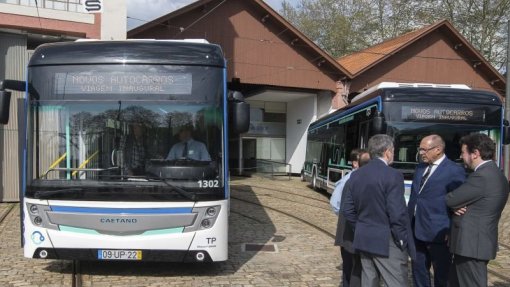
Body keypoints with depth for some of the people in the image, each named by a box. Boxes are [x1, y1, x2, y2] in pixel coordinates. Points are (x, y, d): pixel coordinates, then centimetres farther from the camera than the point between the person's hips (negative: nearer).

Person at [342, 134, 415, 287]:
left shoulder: (356, 175, 5)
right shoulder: (392, 176, -16)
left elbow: (347, 209, 8)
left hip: (363, 240, 7)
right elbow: (397, 213, -19)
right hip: (387, 242, -7)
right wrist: (402, 240, -7)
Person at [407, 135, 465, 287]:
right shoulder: (420, 168, 11)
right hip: (417, 230, 7)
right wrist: (409, 223, 13)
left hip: (438, 233, -7)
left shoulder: (454, 171, -12)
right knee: (418, 270, 17)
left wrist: (452, 232, -12)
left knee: (442, 275, 7)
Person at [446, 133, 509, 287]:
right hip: (477, 242, 10)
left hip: (472, 244, -10)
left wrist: (455, 206, 5)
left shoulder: (482, 176, -21)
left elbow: (450, 200, -17)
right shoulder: (494, 174, 12)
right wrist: (457, 206, -5)